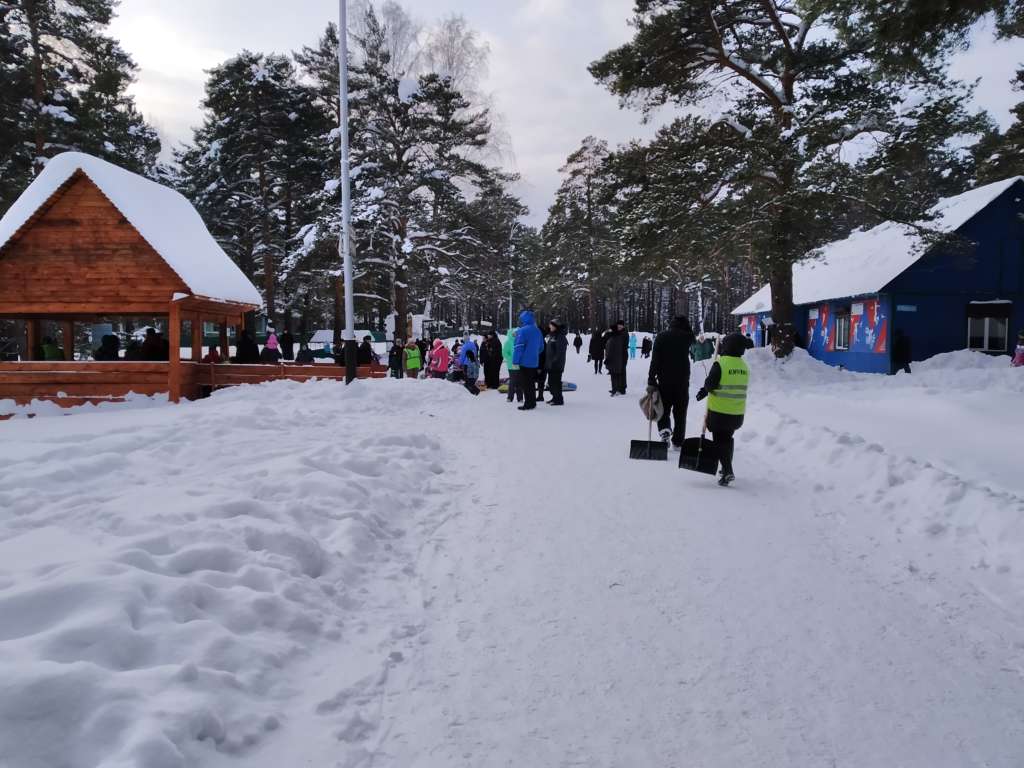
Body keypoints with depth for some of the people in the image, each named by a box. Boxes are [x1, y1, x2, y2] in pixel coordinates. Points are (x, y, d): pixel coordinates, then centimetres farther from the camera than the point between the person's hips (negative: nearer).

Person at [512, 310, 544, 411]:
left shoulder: (523, 331, -16)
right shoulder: (538, 331, 8)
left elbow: (518, 347, -18)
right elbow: (541, 347, 15)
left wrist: (515, 360, -14)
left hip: (525, 362, -7)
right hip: (534, 362, 7)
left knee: (525, 383, -1)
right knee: (532, 383, 15)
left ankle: (528, 404, -1)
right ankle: (532, 403, 21)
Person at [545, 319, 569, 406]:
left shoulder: (560, 337, -14)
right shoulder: (551, 336, 17)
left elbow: (560, 352, -20)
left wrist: (554, 361, -22)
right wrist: (547, 362, 17)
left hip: (556, 365, -10)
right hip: (550, 364, 10)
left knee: (556, 381, -8)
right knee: (551, 381, 16)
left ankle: (559, 399, -3)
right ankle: (555, 397, 26)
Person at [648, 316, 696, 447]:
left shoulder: (662, 336, -1)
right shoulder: (686, 336, 1)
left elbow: (655, 360, -7)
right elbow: (693, 339, 29)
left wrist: (651, 381, -7)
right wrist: (686, 326, 21)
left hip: (664, 380, 0)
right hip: (682, 381, 0)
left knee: (664, 408, 12)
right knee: (680, 412, 9)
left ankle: (664, 430, -13)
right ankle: (678, 441, 11)